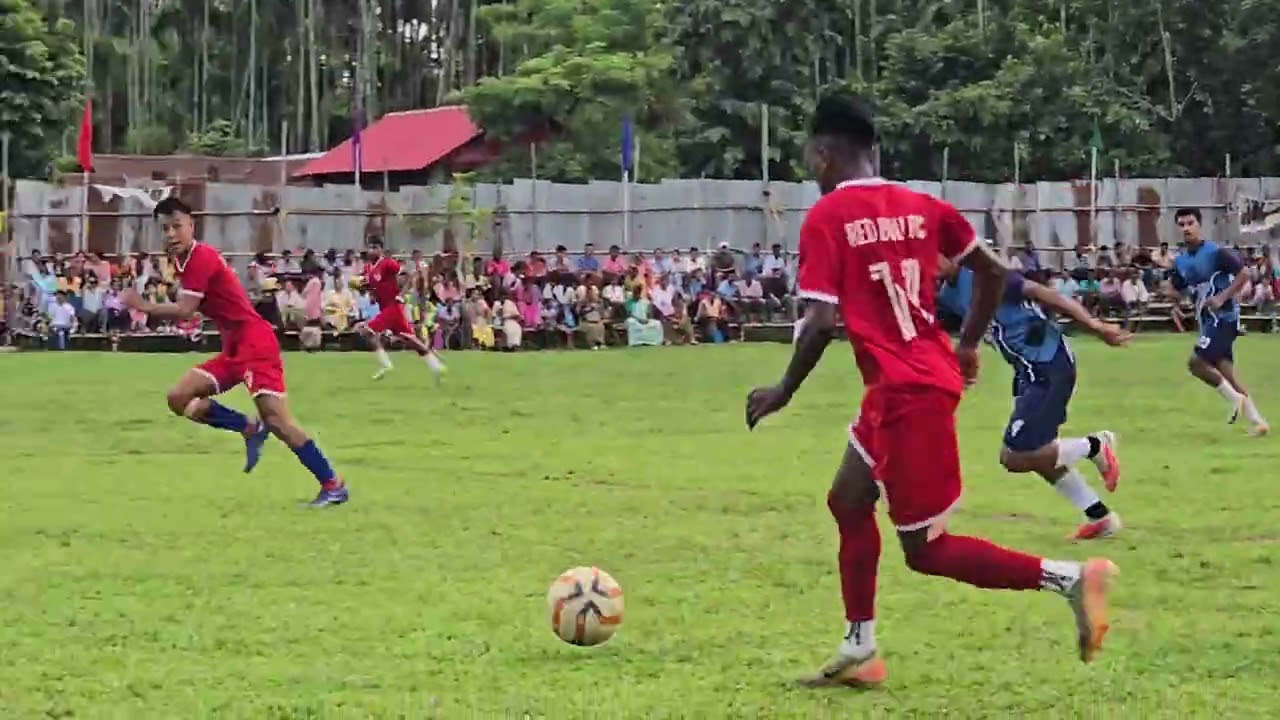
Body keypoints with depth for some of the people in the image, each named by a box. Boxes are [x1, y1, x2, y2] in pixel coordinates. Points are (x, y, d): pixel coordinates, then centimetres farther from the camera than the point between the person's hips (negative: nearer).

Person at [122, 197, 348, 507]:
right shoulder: (187, 260, 13)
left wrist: (143, 306, -12)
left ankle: (333, 485, -10)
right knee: (178, 398, 0)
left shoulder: (201, 257, -16)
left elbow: (185, 310, -22)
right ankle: (251, 429, 8)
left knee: (275, 419, -16)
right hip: (233, 349, 10)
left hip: (256, 344, -10)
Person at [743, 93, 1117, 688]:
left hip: (908, 393, -8)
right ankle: (859, 653, 24)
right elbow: (993, 272, 12)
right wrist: (967, 347, 25)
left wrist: (783, 392, -3)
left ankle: (1068, 578, -12)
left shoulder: (825, 218, -11)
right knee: (848, 501, 21)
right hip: (921, 382, 8)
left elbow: (821, 321, -16)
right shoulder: (920, 206, 9)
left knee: (926, 550, 0)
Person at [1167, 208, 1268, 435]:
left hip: (1224, 316, -8)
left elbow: (1243, 275, -13)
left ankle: (1233, 398, 2)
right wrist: (1172, 294, -5)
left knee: (1196, 362, -17)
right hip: (1207, 319, 8)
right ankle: (1257, 421, 12)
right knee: (1225, 370, 6)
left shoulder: (1216, 253, -14)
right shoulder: (1180, 261, 9)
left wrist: (1222, 298, -21)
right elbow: (1177, 293, 18)